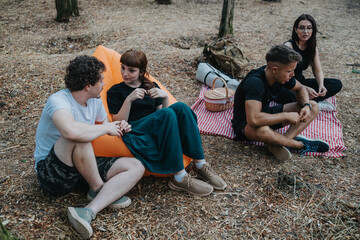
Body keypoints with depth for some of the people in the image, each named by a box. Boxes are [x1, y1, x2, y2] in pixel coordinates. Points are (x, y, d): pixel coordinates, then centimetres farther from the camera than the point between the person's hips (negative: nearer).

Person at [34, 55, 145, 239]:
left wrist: (118, 127, -2)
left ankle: (89, 211, -29)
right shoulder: (58, 100, -21)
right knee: (78, 138, -36)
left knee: (136, 167, -10)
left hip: (83, 167, 8)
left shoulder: (95, 100, 4)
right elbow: (71, 131, -43)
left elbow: (104, 123, 22)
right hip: (51, 173, -7)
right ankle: (98, 189, -13)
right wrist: (106, 128, -26)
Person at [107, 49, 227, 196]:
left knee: (180, 107, -25)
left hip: (159, 131, 4)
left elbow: (162, 111, 13)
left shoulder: (151, 87, 22)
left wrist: (165, 97, -7)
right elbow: (119, 123, -1)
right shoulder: (115, 91, 11)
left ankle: (200, 165, -25)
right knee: (167, 114, -33)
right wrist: (129, 99, -15)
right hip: (134, 132, -4)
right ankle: (179, 177, -33)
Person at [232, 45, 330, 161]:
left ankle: (277, 144, -22)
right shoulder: (255, 82, -32)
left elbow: (300, 88, 12)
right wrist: (286, 116, -32)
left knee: (313, 107, -2)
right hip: (245, 123, -8)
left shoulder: (282, 75, -9)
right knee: (262, 130, -45)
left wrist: (306, 105, -11)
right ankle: (300, 144, -16)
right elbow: (253, 120, -44)